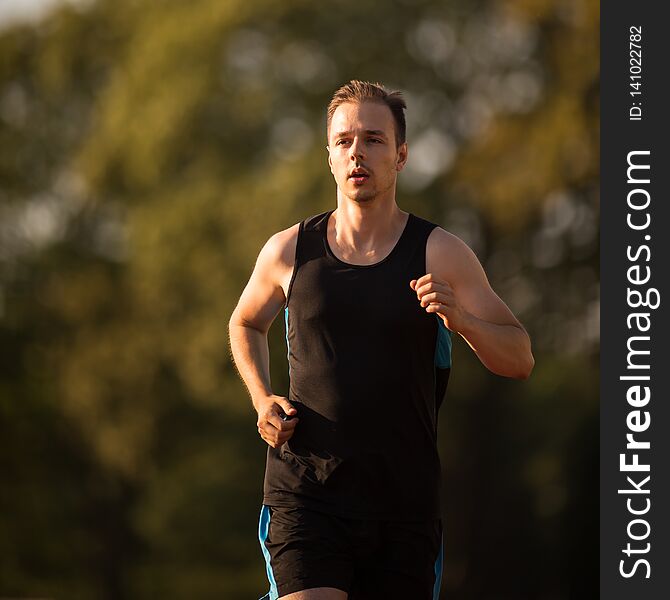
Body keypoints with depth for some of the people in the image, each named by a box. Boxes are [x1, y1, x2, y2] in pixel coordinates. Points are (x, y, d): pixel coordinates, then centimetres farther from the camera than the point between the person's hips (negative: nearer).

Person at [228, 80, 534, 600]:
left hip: (404, 503, 1)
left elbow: (519, 359, -2)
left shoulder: (441, 254, 0)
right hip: (304, 494, -1)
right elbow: (246, 323, 25)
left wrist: (461, 319, -22)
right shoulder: (289, 251, 4)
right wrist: (262, 400, 7)